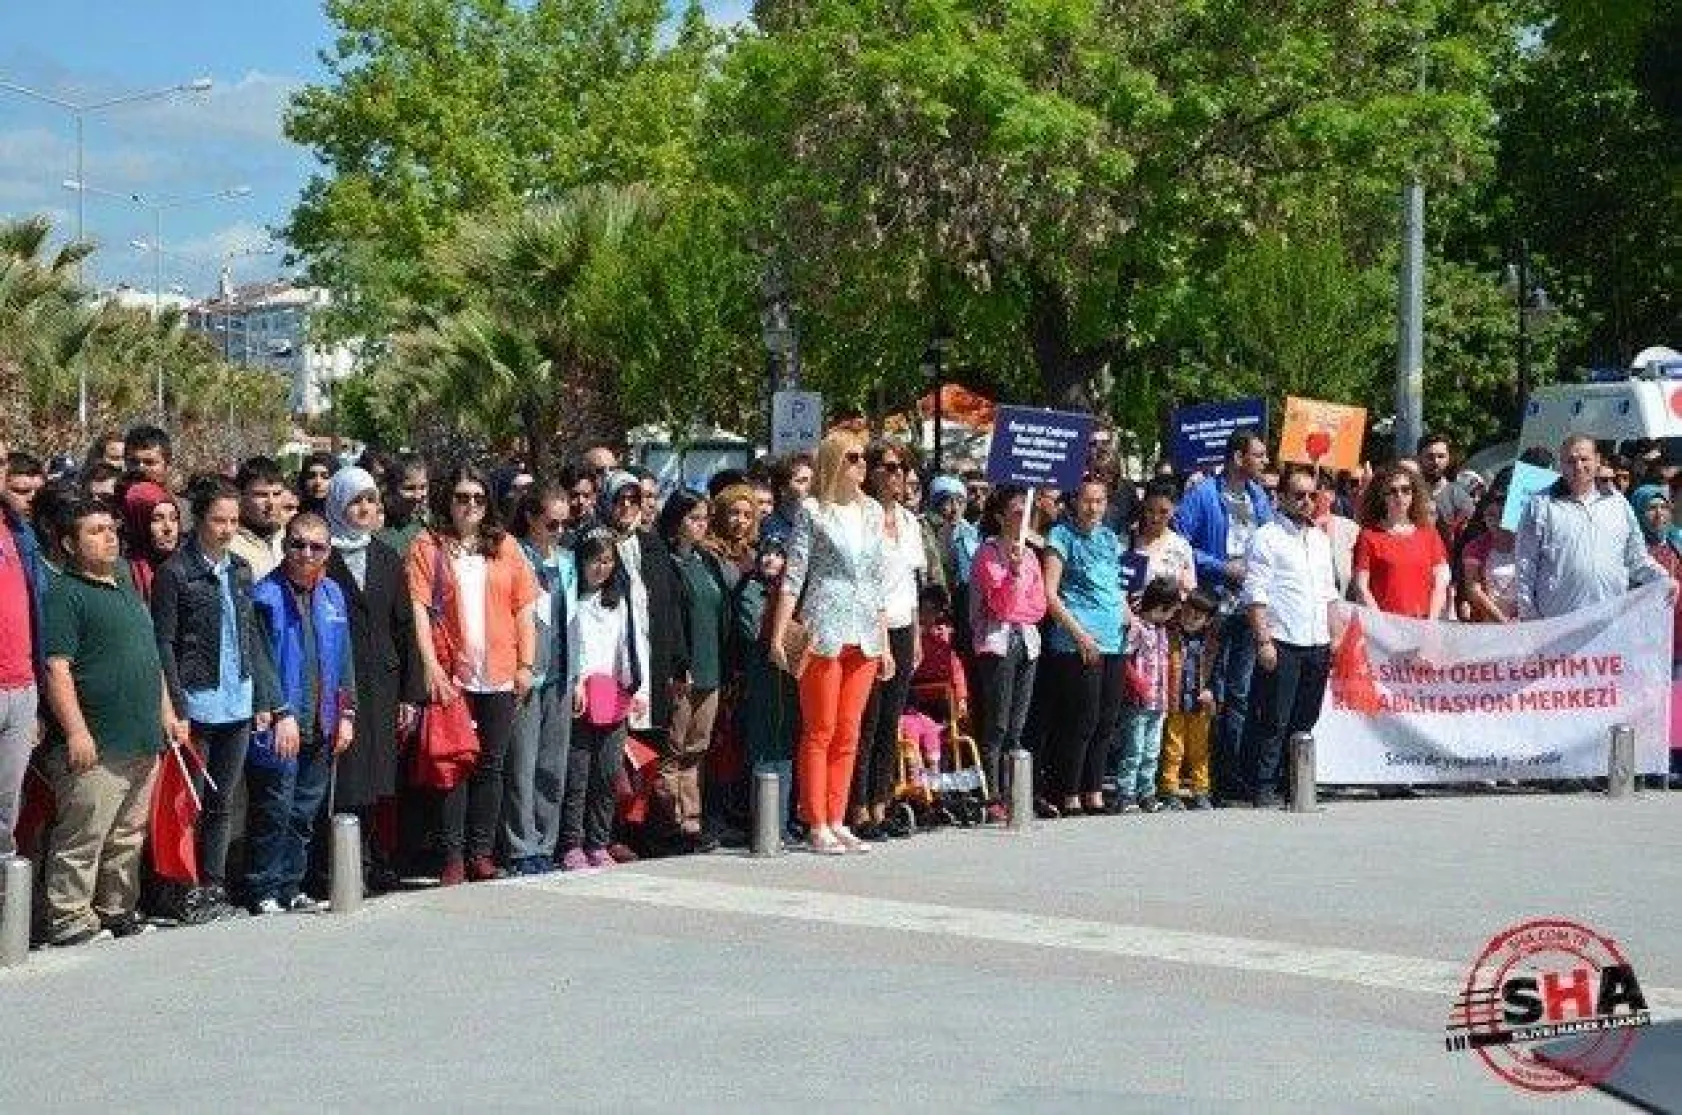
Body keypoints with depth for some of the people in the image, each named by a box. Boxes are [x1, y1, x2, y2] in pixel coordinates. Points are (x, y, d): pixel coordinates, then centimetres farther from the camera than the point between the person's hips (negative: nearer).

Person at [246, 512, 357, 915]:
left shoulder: (331, 594, 11)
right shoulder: (266, 595, -7)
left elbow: (343, 659, 15)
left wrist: (345, 714, 10)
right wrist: (281, 714, -15)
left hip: (321, 728, 6)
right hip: (278, 729, -6)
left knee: (305, 813, 12)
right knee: (274, 812, -2)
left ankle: (291, 888, 20)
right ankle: (264, 892, 6)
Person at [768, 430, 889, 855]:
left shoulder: (872, 510, 14)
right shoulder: (813, 512, -2)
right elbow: (794, 576, -5)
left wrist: (884, 640, 16)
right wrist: (778, 635, -11)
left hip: (864, 635, 5)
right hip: (824, 631, -5)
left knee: (848, 734, 7)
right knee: (819, 731, -3)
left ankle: (837, 822, 13)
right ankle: (817, 826, 1)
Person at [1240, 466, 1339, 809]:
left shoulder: (1320, 539, 18)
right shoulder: (1267, 537, -4)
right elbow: (1255, 595, -9)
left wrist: (1333, 635, 15)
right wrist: (1263, 642, -15)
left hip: (1317, 644, 7)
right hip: (1282, 643, -7)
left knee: (1305, 721, 9)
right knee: (1274, 721, -6)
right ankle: (1263, 788, -2)